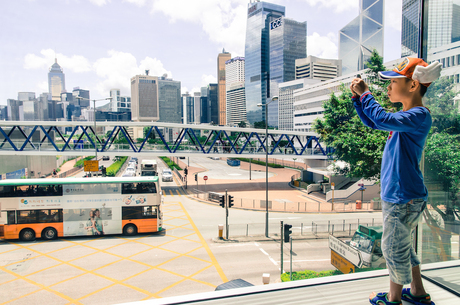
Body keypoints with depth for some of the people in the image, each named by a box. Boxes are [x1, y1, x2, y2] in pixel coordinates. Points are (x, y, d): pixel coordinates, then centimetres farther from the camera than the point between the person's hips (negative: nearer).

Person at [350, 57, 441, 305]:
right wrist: (357, 96, 11)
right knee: (401, 246, 22)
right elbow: (372, 123, 22)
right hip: (396, 195, 10)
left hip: (404, 198, -10)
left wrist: (365, 94, -20)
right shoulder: (408, 115, 12)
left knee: (394, 248, 6)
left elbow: (382, 120, -35)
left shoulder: (419, 115, -18)